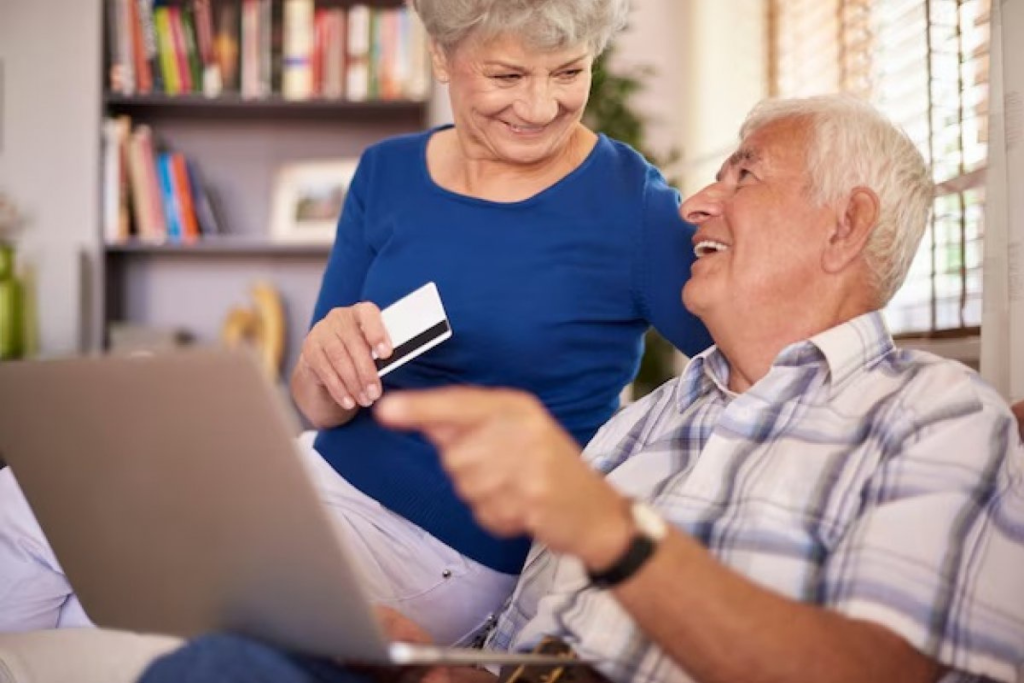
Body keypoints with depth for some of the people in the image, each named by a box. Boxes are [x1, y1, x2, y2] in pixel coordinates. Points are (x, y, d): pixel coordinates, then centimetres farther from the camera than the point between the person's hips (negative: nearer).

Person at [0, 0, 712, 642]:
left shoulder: (632, 203, -12)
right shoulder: (387, 174, 2)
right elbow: (320, 410, 3)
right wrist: (326, 365, -19)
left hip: (447, 543, -5)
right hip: (328, 475, 5)